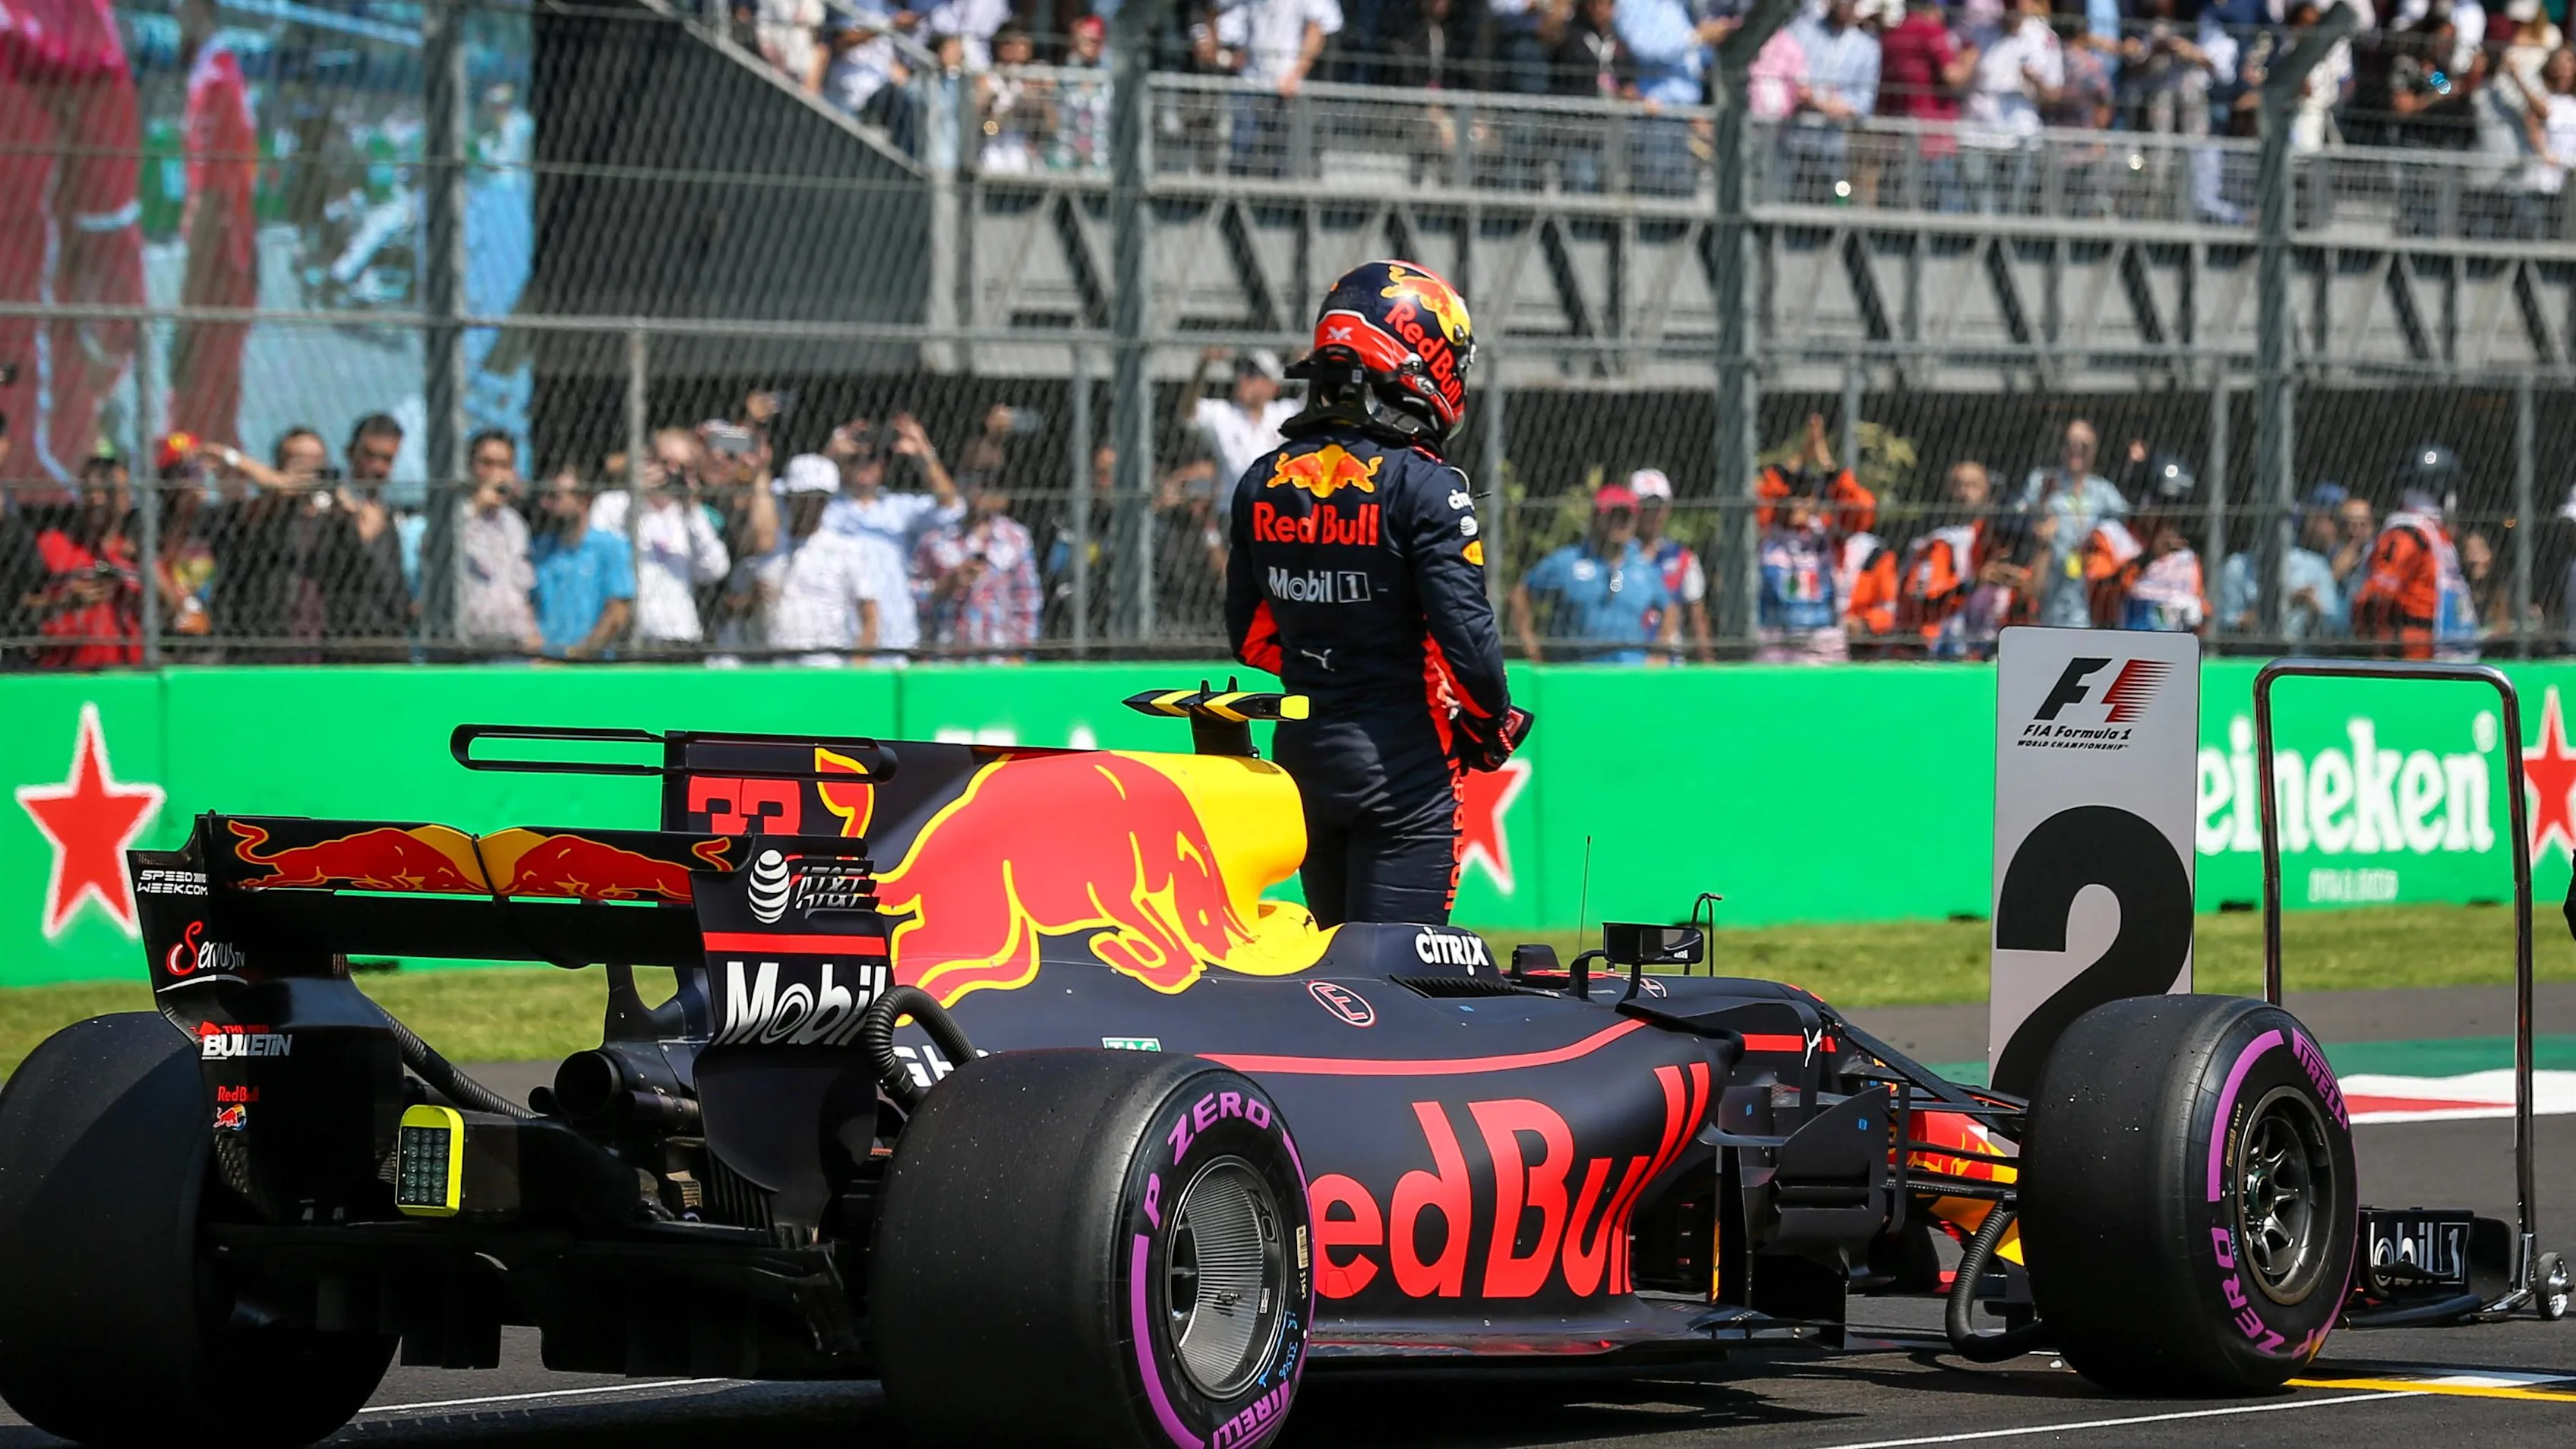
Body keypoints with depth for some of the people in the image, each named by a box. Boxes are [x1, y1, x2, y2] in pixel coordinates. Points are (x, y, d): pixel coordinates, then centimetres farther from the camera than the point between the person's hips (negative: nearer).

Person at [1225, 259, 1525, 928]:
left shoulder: (1261, 484, 6)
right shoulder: (1423, 487, -14)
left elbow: (1250, 632, 12)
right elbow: (1462, 628, -16)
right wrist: (1495, 722, 1)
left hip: (1303, 750, 6)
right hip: (1407, 765, -6)